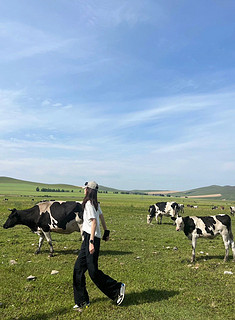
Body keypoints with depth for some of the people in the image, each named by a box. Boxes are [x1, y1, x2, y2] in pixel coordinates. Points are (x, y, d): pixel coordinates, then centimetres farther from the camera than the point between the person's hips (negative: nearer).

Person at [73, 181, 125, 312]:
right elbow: (101, 217, 19)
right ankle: (82, 301, 20)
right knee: (79, 269, 12)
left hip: (91, 238, -9)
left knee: (93, 271, -1)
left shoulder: (89, 203, -16)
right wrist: (106, 231, 27)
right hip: (88, 238, 9)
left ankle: (118, 288, 13)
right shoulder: (96, 203, 11)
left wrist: (91, 241, -25)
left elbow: (94, 222, -22)